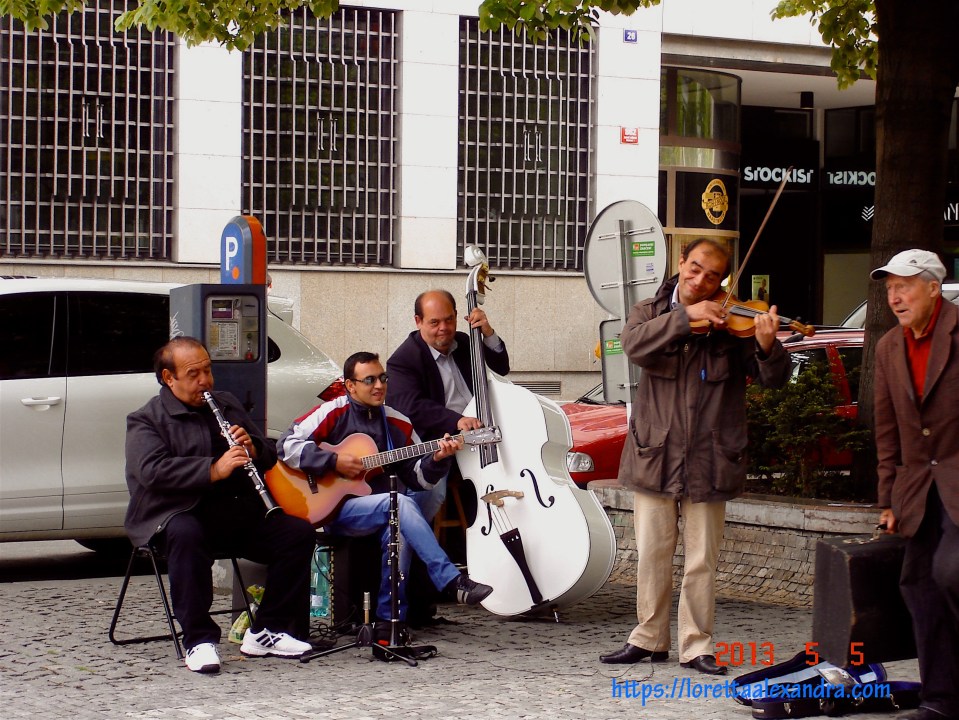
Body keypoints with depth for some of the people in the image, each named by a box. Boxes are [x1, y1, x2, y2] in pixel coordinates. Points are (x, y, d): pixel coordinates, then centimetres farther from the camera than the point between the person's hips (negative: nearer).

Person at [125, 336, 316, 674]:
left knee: (300, 532, -15)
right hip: (180, 514, -5)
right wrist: (213, 470, -27)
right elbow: (153, 470, -17)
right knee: (185, 535, -39)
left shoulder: (228, 405, 22)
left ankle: (266, 632, -9)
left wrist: (252, 449, -2)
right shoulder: (146, 420, 2)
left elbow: (270, 458, 23)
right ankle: (199, 640, -34)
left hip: (239, 512, 6)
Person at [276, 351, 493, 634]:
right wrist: (334, 461, -16)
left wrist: (437, 459, -9)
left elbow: (418, 477, 11)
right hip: (335, 509, -4)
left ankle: (389, 619, -19)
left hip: (382, 513, 4)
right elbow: (287, 445, -9)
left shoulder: (397, 424, 13)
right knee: (402, 504, -30)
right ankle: (452, 581, -32)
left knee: (399, 531, -31)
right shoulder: (333, 414, 1)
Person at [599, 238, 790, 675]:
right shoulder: (650, 313, 5)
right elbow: (635, 345, -18)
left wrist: (767, 345, -29)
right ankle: (649, 639, 23)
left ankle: (696, 645, 14)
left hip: (708, 461, -1)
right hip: (655, 456, 1)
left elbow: (773, 378, -7)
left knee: (701, 561, 4)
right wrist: (686, 316, -27)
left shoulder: (730, 324, 0)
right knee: (652, 555, 10)